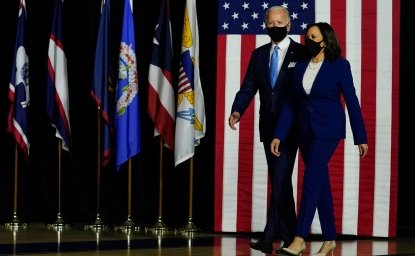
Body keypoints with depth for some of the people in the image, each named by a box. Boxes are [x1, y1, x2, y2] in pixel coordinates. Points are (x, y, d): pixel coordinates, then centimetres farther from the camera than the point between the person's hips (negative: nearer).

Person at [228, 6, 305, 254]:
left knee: (280, 179, -12)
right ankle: (289, 235, 21)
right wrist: (237, 110, -11)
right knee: (280, 181, 12)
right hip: (268, 126, 6)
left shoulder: (301, 53, -4)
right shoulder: (259, 54, 11)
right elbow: (248, 88, 6)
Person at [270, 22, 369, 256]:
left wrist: (361, 138, -4)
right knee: (321, 183, 9)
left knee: (311, 180, -14)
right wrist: (278, 136, 1)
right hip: (305, 130, 5)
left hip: (328, 130, -5)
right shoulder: (300, 67, 8)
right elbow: (290, 104, 8)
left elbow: (352, 102, -4)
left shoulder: (339, 65, -6)